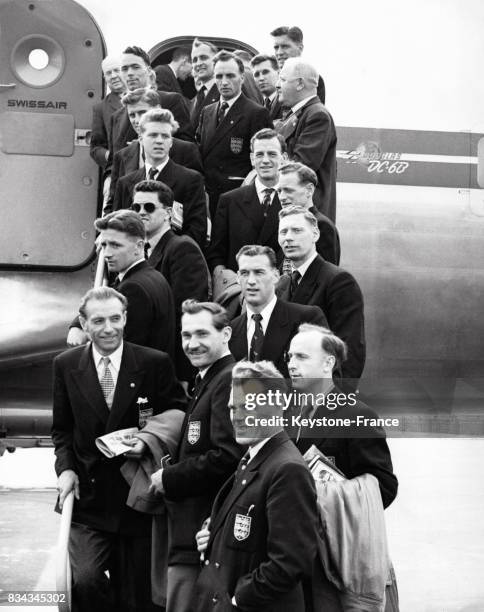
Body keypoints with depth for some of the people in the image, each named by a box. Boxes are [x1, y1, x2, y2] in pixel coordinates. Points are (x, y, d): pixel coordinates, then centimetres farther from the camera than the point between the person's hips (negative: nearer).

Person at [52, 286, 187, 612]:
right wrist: (66, 468, -4)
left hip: (137, 497, -1)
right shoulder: (66, 365, 3)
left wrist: (149, 441, -14)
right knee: (85, 580, -18)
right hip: (87, 497, 1)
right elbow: (62, 428, 12)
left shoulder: (155, 363, -5)